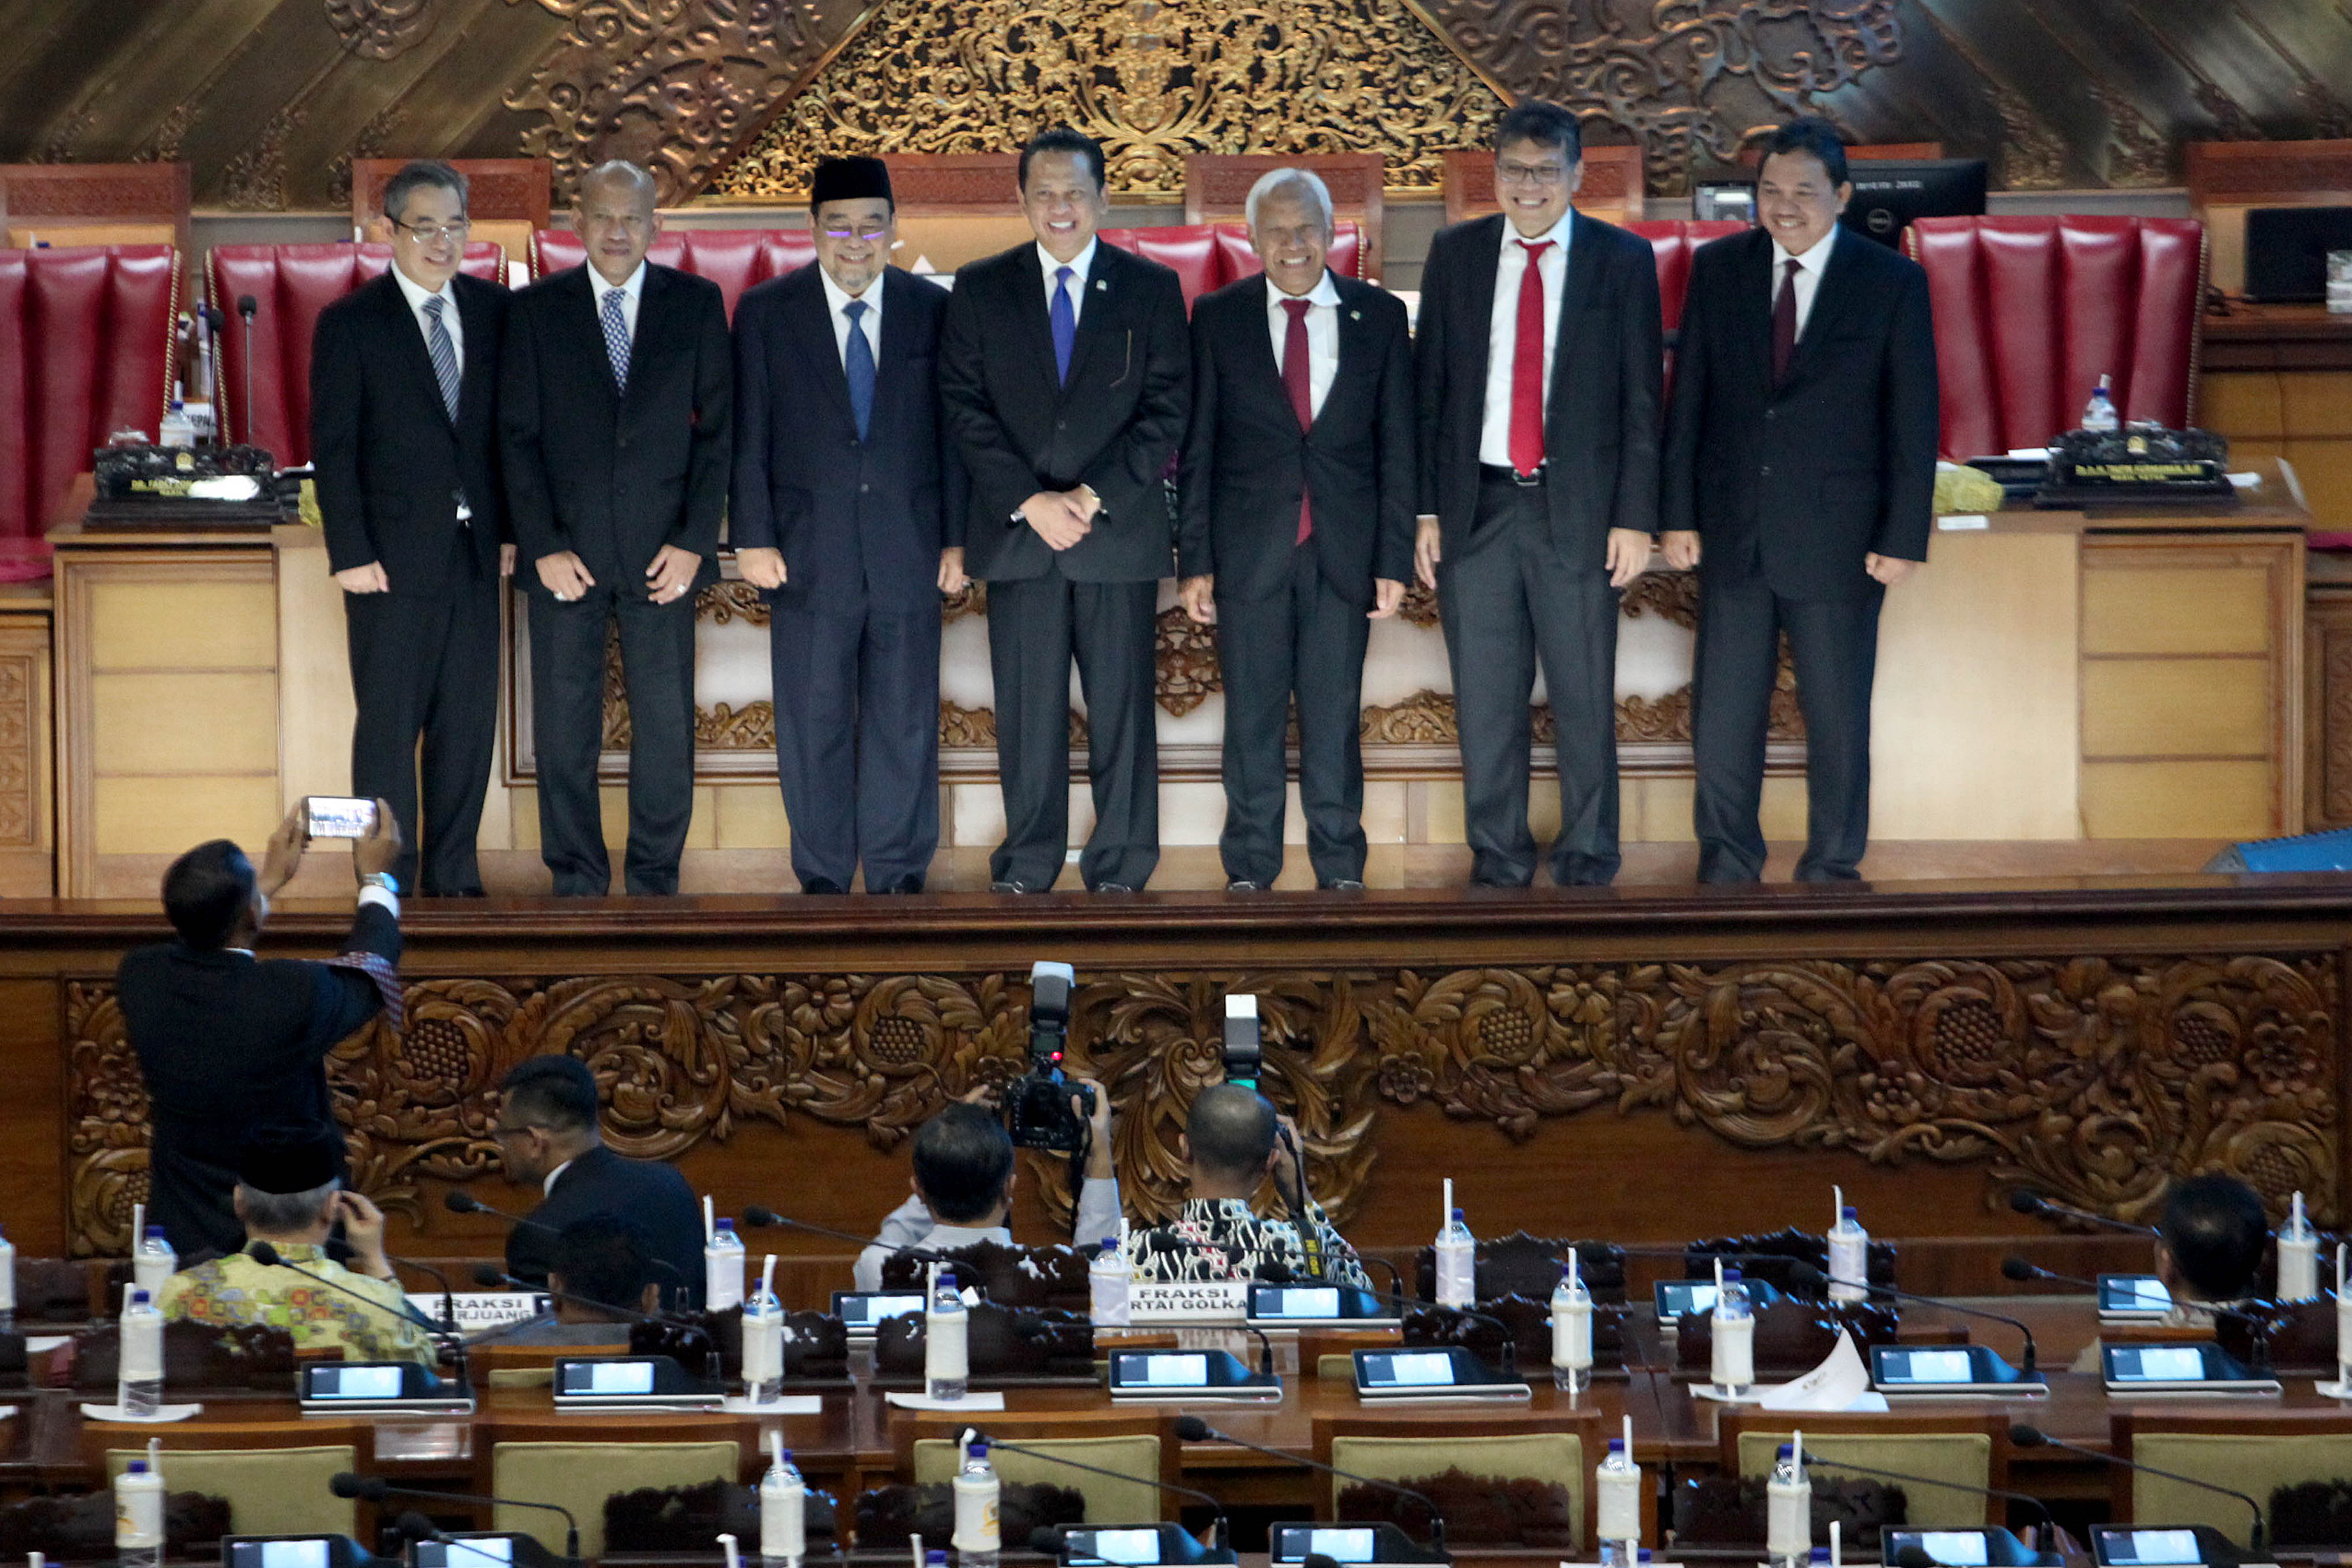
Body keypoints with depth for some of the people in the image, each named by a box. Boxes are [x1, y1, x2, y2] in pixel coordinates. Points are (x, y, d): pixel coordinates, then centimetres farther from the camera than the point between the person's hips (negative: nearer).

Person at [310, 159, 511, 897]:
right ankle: (388, 885, 5)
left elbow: (511, 427, 12)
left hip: (475, 553, 4)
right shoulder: (350, 323, -3)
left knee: (469, 722, 6)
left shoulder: (493, 311, 8)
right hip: (393, 555, -4)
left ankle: (453, 877, 15)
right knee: (389, 725, 0)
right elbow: (333, 447, -5)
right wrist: (350, 554, -10)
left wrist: (511, 528, 6)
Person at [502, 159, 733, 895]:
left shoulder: (697, 304, 6)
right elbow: (517, 437, 2)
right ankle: (577, 883, 12)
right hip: (566, 551, 0)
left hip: (661, 552, 0)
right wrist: (545, 546, -7)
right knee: (564, 728, 2)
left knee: (667, 725, 1)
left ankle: (654, 880, 12)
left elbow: (718, 427, 4)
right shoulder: (535, 309, 4)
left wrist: (693, 540, -5)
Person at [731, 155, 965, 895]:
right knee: (813, 720, 4)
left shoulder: (934, 310, 4)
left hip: (908, 548, 1)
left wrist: (957, 537, 2)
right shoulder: (765, 313, 2)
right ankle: (822, 876, 12)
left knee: (906, 716, 4)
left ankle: (899, 874, 12)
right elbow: (748, 437, 2)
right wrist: (753, 538, -4)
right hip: (809, 549, -1)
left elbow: (953, 433, 6)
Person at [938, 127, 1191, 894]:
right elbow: (966, 408, 2)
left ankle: (1120, 869, 7)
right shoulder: (980, 290, 8)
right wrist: (1029, 501, -10)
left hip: (1119, 529, -1)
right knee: (1026, 706, 2)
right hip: (1016, 533, 1)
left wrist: (1093, 497, -10)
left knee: (1122, 703, 1)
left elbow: (1166, 411, 0)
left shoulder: (1151, 289, 6)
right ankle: (1027, 866, 9)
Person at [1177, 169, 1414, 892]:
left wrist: (1394, 560, 0)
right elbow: (1197, 448, 4)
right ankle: (1250, 869, 11)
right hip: (1250, 550, 0)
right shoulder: (1218, 317, 3)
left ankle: (1340, 869, 12)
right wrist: (1194, 560, -2)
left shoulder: (1380, 316, 5)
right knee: (1252, 717, 3)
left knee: (1335, 717, 4)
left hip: (1344, 551, 0)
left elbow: (1398, 448, 5)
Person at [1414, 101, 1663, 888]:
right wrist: (1426, 508, 2)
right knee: (1485, 699, 5)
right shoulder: (1455, 255, 8)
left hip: (1577, 509, -2)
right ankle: (1498, 858, 15)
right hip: (1477, 506, 2)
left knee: (1584, 697, 2)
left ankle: (1587, 858, 13)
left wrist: (1635, 517, -6)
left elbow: (1643, 398, 1)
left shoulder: (1623, 260, 2)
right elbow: (1428, 387, 9)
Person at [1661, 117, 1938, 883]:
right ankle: (1727, 867, 19)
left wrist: (1903, 537, -8)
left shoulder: (1891, 282, -4)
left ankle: (1832, 870, 18)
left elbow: (1914, 419, -3)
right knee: (1722, 715, 6)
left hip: (1837, 540, -2)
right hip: (1733, 531, 2)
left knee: (1838, 720, 5)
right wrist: (1679, 514, 1)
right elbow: (1688, 401, 6)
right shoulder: (1717, 269, 4)